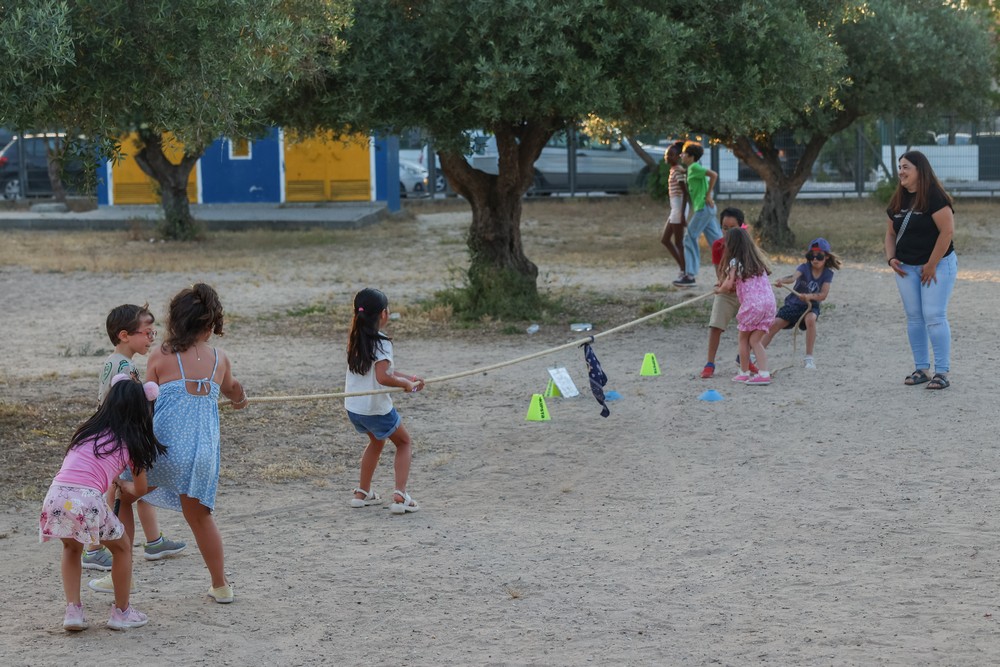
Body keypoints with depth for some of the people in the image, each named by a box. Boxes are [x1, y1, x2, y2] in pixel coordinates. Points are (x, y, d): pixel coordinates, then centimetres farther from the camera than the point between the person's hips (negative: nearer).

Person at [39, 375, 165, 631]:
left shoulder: (88, 430, 24)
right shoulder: (131, 442, 13)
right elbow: (140, 490, 25)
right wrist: (124, 485, 46)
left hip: (55, 497, 5)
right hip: (86, 500, -4)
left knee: (72, 548, 33)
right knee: (122, 547, 22)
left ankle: (73, 610, 20)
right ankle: (122, 611, 27)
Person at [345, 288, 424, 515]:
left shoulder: (356, 339, 5)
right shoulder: (382, 343, -20)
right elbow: (383, 377, -29)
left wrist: (408, 377, 10)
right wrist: (406, 384, -14)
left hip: (353, 407, 7)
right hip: (377, 408, -7)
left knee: (376, 441, 32)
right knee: (404, 443, 14)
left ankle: (362, 493, 32)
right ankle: (400, 495, -1)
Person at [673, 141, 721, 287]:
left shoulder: (694, 167, -11)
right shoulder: (693, 169, 17)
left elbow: (714, 175, -23)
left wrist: (708, 195, -18)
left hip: (703, 208, -9)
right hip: (705, 209, 9)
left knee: (690, 238, -4)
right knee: (717, 240, 9)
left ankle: (690, 275, -3)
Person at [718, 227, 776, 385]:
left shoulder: (735, 262, 0)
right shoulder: (757, 259, 21)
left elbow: (728, 285, -3)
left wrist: (720, 289, 18)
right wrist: (735, 284, 27)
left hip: (752, 303, -6)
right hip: (769, 302, 6)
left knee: (744, 338, 14)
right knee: (755, 340, 8)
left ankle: (744, 373, 19)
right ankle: (764, 373, -7)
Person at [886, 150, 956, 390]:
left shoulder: (934, 196, -15)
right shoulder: (898, 200, 9)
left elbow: (947, 230, -20)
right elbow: (891, 232, 18)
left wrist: (932, 265, -18)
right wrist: (891, 258, 1)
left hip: (936, 265, -7)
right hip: (906, 267, 7)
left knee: (934, 317, -10)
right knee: (914, 317, 7)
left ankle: (942, 372, -6)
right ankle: (921, 369, 15)